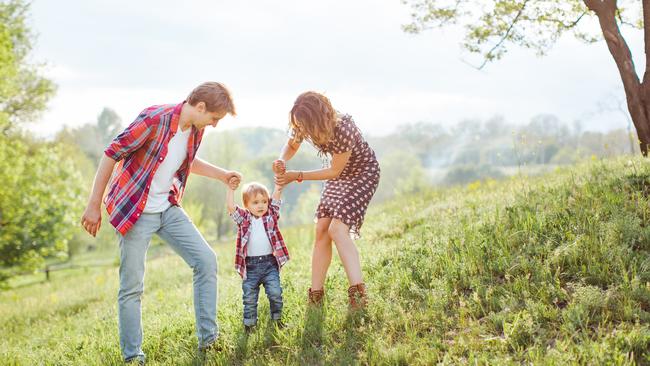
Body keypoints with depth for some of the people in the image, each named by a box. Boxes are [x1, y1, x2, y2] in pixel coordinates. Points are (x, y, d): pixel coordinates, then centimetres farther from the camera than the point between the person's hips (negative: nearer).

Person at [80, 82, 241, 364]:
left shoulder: (196, 129, 1)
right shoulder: (154, 119, -23)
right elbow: (111, 155, -17)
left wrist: (221, 174, 11)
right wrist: (94, 206, -16)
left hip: (168, 208, 7)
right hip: (134, 211, -7)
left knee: (206, 260, -3)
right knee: (132, 286, -2)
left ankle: (208, 339, 6)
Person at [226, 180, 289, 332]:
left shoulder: (271, 214, 7)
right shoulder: (243, 218, 5)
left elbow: (276, 197, 0)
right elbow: (231, 207, -8)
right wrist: (231, 189, -15)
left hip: (270, 263, 0)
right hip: (250, 265, 0)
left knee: (275, 293, -6)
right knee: (249, 297, 5)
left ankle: (277, 319, 13)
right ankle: (249, 324, 18)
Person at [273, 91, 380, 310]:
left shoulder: (343, 130, -37)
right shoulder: (302, 126, -19)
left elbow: (334, 172, -24)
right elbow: (291, 146, 3)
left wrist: (297, 176, -23)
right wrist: (281, 161, -20)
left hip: (362, 173, -7)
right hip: (339, 173, 7)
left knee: (337, 229, -22)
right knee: (322, 230, -1)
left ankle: (358, 293, -22)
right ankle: (315, 296, 6)